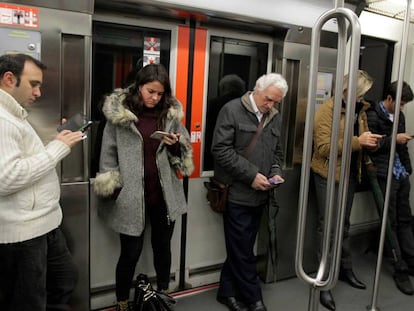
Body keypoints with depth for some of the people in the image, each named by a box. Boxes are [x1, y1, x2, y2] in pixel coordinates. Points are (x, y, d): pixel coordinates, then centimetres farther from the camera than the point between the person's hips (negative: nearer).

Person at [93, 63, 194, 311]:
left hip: (164, 194, 3)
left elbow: (185, 151, 10)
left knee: (163, 247, 18)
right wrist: (112, 189, -4)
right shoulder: (118, 113, -7)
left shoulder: (171, 113, 2)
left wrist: (177, 145, -12)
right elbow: (109, 153, -2)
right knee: (131, 252, 7)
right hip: (131, 196, -3)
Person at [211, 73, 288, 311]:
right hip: (238, 193, -6)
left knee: (240, 249, 15)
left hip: (260, 194, 6)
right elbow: (221, 149, -15)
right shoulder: (232, 110, -8)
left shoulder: (275, 117, 12)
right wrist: (251, 175, -17)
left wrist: (276, 173, 0)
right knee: (243, 251, 3)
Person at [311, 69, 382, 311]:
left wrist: (370, 142, -4)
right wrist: (357, 141, -27)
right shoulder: (327, 110, -13)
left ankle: (346, 269, 33)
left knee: (344, 225, 18)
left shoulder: (360, 110, 9)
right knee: (327, 227, 0)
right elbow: (323, 147, -22)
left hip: (350, 174, 7)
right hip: (329, 176, -7)